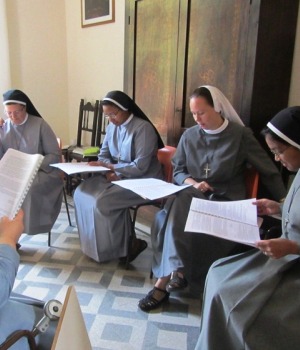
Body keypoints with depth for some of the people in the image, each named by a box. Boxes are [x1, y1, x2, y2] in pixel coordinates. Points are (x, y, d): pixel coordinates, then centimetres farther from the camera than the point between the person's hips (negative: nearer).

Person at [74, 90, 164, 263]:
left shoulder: (143, 128, -18)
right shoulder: (112, 127, 6)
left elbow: (140, 167, -22)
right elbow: (103, 155, 10)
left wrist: (111, 167, -18)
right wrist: (109, 171, -12)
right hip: (117, 176, 8)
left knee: (102, 201, -25)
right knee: (82, 193, -9)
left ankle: (124, 245, -2)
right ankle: (95, 242, 4)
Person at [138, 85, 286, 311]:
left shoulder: (241, 135, 0)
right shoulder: (189, 136, 10)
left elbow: (269, 171, 1)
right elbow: (178, 171, 15)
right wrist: (192, 183, -7)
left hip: (226, 200, -3)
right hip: (193, 196, 3)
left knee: (178, 212, -33)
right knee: (177, 207, -35)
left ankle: (164, 282, -26)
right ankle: (176, 271, -34)